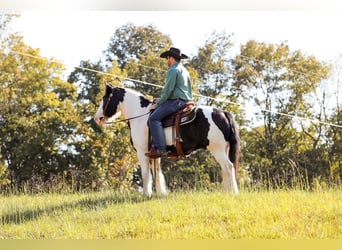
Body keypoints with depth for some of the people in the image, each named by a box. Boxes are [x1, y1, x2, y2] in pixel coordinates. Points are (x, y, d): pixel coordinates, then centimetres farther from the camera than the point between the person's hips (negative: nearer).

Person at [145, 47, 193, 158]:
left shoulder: (173, 70, -9)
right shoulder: (184, 70, 23)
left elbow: (168, 90, -15)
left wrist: (157, 104, -6)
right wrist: (161, 100, 26)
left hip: (176, 101, -11)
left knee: (154, 118, -18)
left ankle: (160, 148, -28)